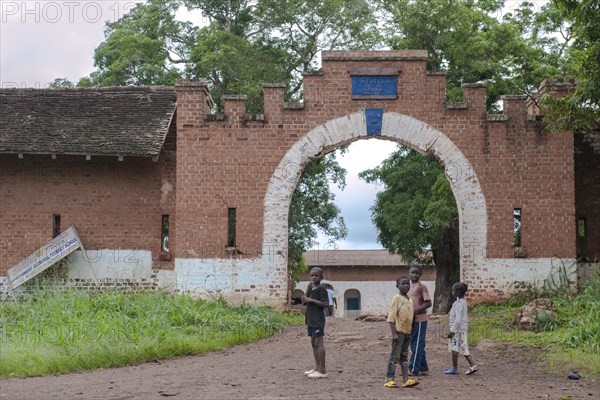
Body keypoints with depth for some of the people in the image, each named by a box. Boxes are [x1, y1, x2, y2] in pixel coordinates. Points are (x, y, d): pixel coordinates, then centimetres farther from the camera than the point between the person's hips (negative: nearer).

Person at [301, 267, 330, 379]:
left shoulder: (321, 289, -10)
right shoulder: (310, 288, 13)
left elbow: (326, 304, -19)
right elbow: (304, 303, 8)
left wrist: (311, 300, -20)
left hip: (318, 320, -9)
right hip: (311, 320, 9)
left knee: (318, 343, -8)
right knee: (313, 343, 13)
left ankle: (322, 370, -6)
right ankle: (317, 368, 21)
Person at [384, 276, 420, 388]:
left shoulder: (409, 299, 13)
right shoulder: (397, 298, -10)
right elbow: (391, 316, -14)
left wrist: (411, 330, 13)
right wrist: (394, 333, -19)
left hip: (407, 332, 8)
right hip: (399, 331, -8)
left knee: (404, 356, 9)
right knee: (395, 356, -5)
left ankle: (406, 380, 11)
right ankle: (389, 379, -1)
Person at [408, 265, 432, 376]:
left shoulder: (421, 287, -10)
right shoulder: (409, 286, 14)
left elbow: (428, 303, -15)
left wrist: (415, 311, -19)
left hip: (419, 319, -8)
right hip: (412, 319, 8)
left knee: (417, 345, -5)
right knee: (416, 345, 12)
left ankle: (413, 369, -3)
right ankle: (423, 368, 19)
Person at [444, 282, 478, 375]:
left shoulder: (458, 304, -19)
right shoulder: (463, 301, 11)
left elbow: (458, 319, -21)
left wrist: (452, 331, -17)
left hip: (457, 330, -9)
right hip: (462, 329, 9)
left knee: (454, 348, 0)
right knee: (463, 349, 12)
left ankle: (454, 369, 8)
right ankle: (472, 365, 9)